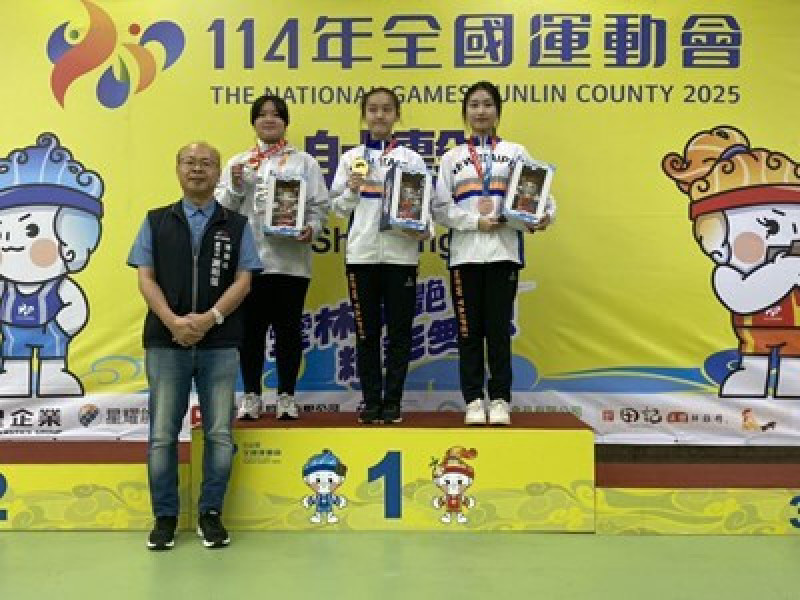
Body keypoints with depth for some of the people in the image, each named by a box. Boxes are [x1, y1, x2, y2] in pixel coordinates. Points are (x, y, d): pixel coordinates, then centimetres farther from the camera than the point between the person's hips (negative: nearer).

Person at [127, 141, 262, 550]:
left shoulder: (237, 225, 8)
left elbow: (243, 281, 0)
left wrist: (209, 319, -15)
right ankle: (165, 516, 17)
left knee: (219, 433, 2)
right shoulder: (156, 222, 9)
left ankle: (211, 513, 17)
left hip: (220, 345, 0)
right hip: (166, 343, 0)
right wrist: (174, 322, -14)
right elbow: (145, 278, 2)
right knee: (162, 434, 4)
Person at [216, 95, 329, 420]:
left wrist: (312, 228, -15)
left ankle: (286, 395, 15)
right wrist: (235, 185, -8)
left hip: (290, 259, -1)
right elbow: (222, 209, 8)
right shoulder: (238, 163, 14)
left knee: (288, 328, 4)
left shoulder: (304, 162, 9)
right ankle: (251, 394, 16)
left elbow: (320, 206, 3)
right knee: (251, 327, 5)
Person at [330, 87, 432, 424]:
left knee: (399, 331, 2)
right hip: (362, 254, 1)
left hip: (401, 254, -1)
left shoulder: (411, 158, 8)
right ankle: (371, 400, 14)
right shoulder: (351, 158, 10)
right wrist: (352, 191, -9)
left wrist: (424, 229, -15)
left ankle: (393, 401, 12)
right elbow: (338, 207, 10)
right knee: (366, 331, 5)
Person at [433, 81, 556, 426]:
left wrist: (543, 216, -15)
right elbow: (440, 207, 3)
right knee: (469, 330, 2)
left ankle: (500, 399, 10)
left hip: (504, 252, -1)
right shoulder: (452, 158, 12)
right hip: (465, 253, 1)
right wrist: (476, 222, -10)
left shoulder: (516, 152, 12)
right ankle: (474, 400, 11)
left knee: (499, 328, 1)